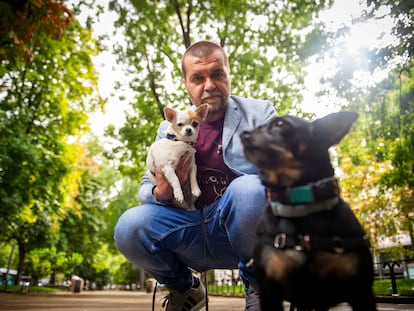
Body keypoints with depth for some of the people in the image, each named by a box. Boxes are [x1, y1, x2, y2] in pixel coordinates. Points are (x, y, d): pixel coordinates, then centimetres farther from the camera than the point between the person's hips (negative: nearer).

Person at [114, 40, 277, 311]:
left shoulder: (259, 112, 2)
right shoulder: (168, 128, 8)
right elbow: (146, 187, 10)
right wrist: (160, 192, -14)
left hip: (246, 230, -2)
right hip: (194, 233, 3)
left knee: (248, 188, -33)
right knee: (129, 226, -21)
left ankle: (257, 282, -3)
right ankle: (185, 289, 10)